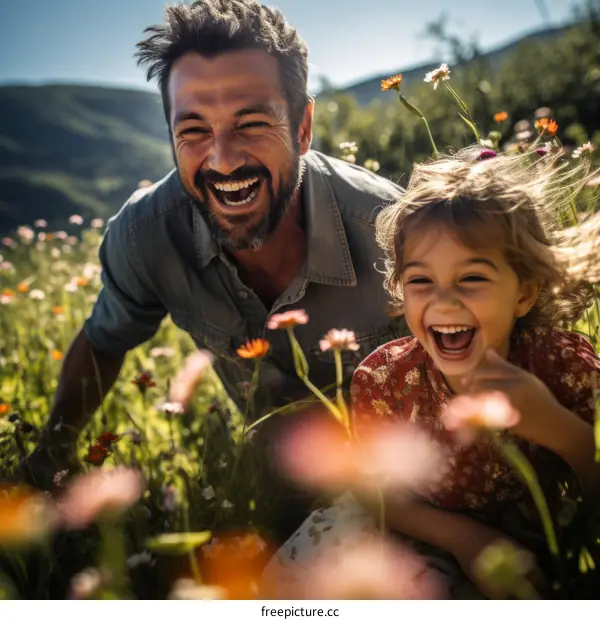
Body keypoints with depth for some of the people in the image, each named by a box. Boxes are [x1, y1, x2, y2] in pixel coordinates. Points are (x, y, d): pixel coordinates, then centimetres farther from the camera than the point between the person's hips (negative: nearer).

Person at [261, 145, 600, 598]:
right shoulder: (384, 378, -22)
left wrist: (558, 428, -40)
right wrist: (460, 534, -23)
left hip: (512, 543, -1)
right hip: (413, 524, 2)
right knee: (283, 579, -6)